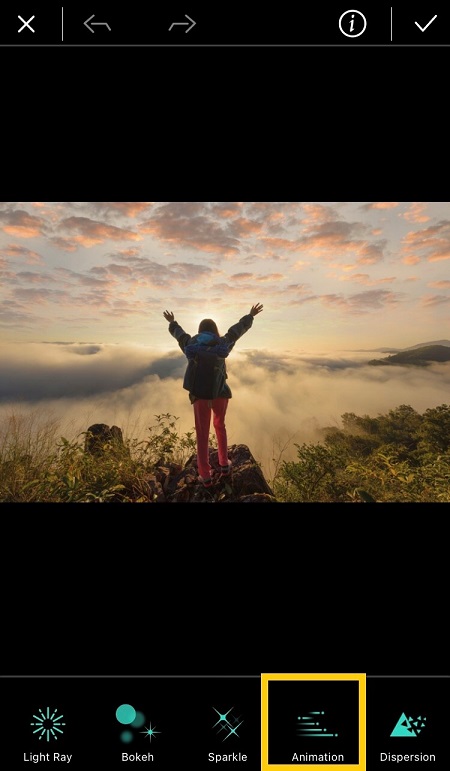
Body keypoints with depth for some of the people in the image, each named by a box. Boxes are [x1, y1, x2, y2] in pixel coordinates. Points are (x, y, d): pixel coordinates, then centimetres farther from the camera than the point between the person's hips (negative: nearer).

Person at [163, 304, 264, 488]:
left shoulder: (190, 345, 2)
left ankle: (206, 476, 7)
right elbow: (238, 328, 14)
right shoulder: (222, 344, 0)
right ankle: (224, 465, 27)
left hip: (199, 394, 0)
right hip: (220, 392, 1)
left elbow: (178, 333, 23)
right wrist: (250, 315, 31)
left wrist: (172, 322, 44)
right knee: (220, 426, 23)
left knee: (202, 434, 6)